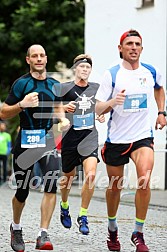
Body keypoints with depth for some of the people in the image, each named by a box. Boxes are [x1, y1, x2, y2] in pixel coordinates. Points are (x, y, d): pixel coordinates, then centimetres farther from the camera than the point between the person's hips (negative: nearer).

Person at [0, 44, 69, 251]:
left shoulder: (54, 85, 9)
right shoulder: (21, 83, -4)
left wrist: (63, 118, 3)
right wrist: (22, 104, -21)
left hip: (47, 139, 3)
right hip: (25, 140, -2)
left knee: (51, 186, -16)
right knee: (22, 191, 6)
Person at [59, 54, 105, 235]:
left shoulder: (96, 88, 7)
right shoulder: (64, 88, -4)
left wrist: (102, 115, 6)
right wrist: (64, 107, -15)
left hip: (90, 138, 1)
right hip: (70, 137, -1)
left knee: (91, 174, -18)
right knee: (68, 177, 12)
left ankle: (83, 216, -8)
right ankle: (64, 207, 43)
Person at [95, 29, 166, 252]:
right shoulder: (112, 74, -7)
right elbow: (98, 109, -7)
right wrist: (111, 102, -27)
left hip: (143, 136, 1)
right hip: (116, 138, -1)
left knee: (144, 180, -22)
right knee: (114, 186, 10)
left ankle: (138, 234, -10)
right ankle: (112, 229, 36)